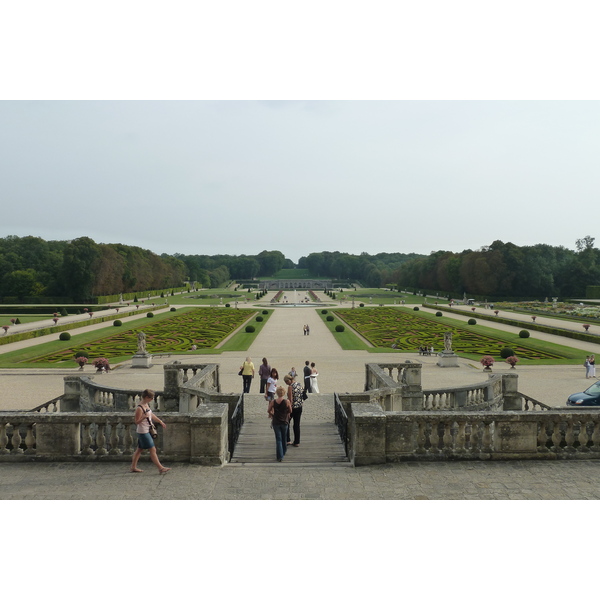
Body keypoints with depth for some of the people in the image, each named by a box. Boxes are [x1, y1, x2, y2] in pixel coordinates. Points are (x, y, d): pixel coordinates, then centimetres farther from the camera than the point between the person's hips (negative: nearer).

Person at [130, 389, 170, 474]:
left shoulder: (146, 405, 6)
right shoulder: (139, 408, -21)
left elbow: (152, 415, 20)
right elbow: (137, 422, -19)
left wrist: (160, 421, 23)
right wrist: (144, 417, -35)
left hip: (147, 431, 9)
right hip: (143, 432, -9)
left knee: (139, 449, 17)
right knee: (153, 450, -5)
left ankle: (133, 467, 27)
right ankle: (160, 468, -1)